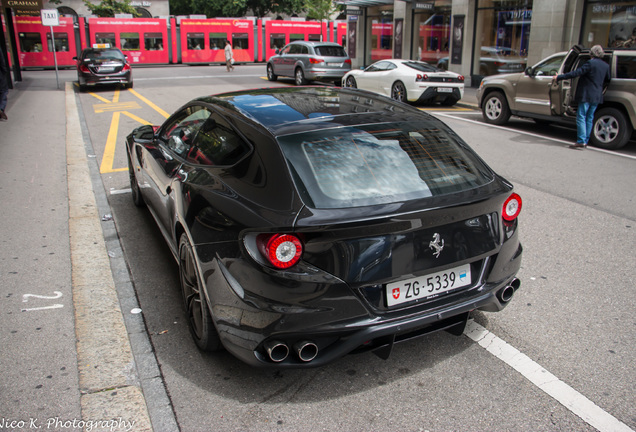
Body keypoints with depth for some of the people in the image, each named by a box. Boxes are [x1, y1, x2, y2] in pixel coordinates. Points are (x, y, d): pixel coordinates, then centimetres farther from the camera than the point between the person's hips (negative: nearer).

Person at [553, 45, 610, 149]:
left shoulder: (590, 63, -12)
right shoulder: (606, 66, 9)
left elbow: (576, 73, -17)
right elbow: (607, 80, 17)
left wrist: (559, 77, -15)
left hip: (586, 95, -7)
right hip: (597, 96, 7)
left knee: (581, 117, -5)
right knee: (589, 118, 12)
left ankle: (581, 141, -12)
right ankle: (585, 141, 14)